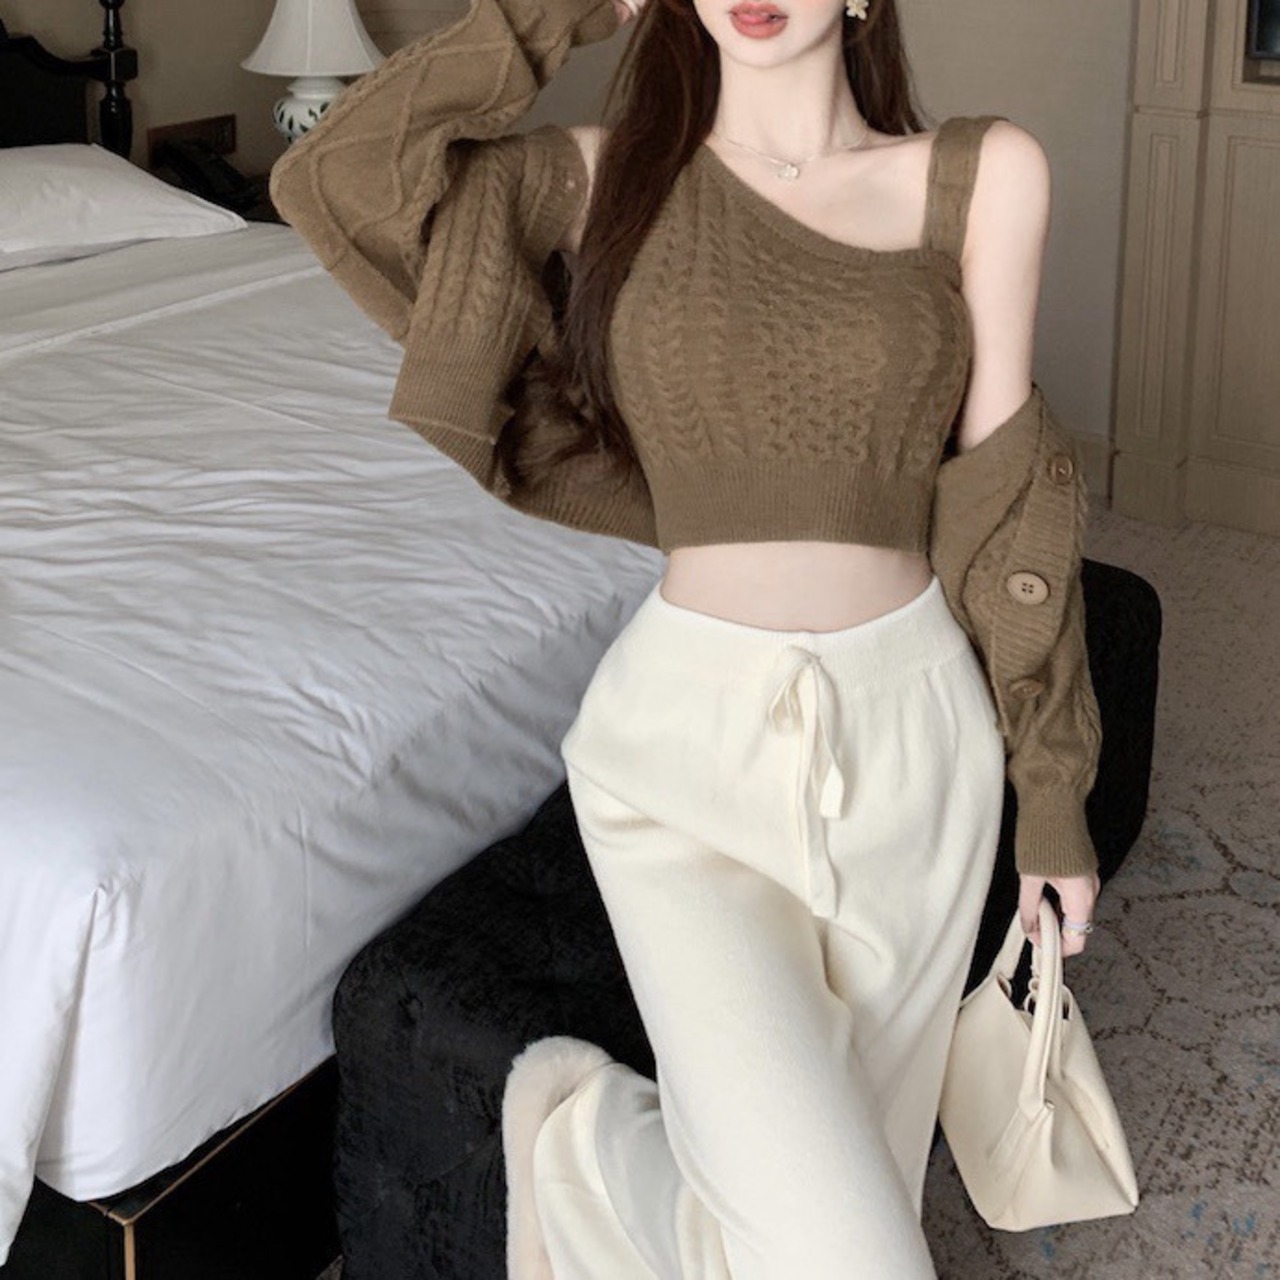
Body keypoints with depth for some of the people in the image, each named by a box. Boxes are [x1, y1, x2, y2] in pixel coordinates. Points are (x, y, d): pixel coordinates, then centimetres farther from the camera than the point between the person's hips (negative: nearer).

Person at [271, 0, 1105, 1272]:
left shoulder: (984, 175, 2)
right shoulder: (616, 175, 2)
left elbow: (1003, 485, 4)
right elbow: (328, 176, -7)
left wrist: (1052, 785, 5)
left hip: (911, 728, 3)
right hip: (690, 733, -2)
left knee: (860, 1166, 14)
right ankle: (588, 1134, 18)